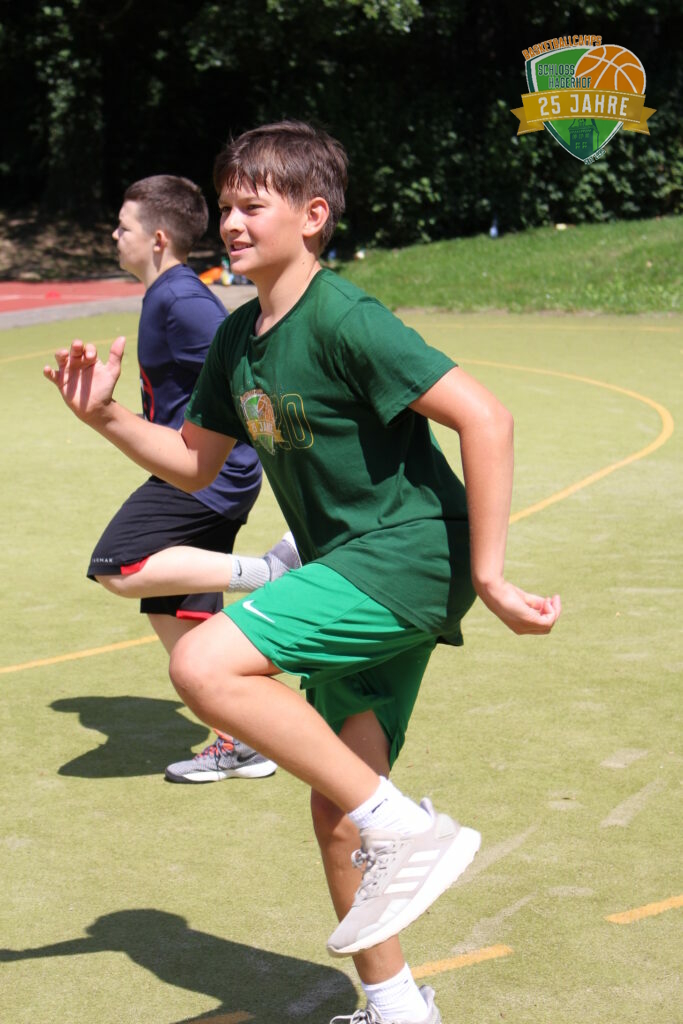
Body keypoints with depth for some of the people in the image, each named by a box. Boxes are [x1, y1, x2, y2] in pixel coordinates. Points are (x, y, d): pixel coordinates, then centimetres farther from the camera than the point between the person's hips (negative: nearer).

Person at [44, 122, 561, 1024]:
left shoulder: (343, 320, -17)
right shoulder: (238, 340, 10)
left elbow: (485, 417, -22)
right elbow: (192, 465, 21)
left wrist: (486, 576, -23)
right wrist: (103, 416, 4)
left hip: (410, 552, -9)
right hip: (353, 577, 9)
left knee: (204, 663, -25)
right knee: (336, 810, 12)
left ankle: (407, 832, -18)